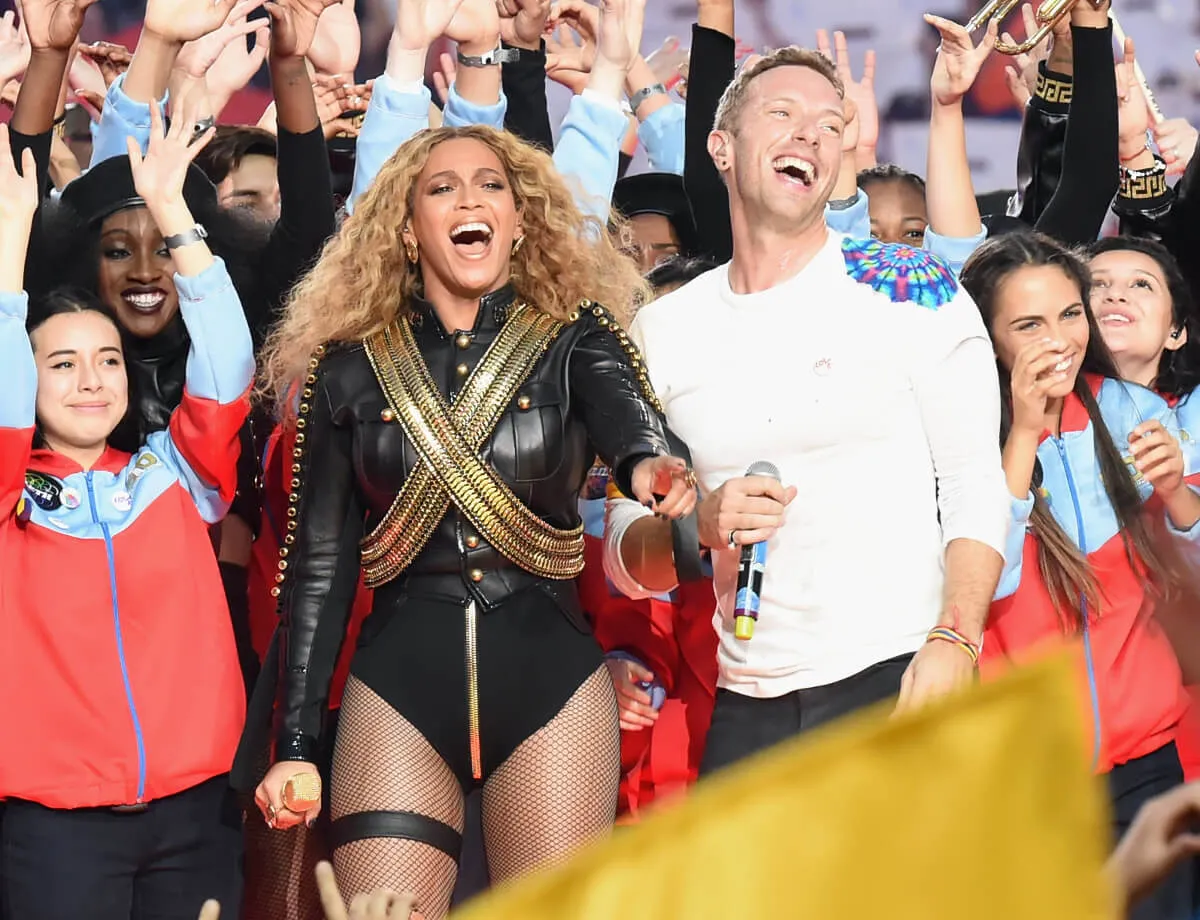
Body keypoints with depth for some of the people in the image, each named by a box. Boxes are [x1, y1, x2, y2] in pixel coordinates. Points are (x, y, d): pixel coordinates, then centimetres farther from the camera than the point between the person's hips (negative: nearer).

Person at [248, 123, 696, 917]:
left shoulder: (573, 341, 5)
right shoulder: (351, 367, 7)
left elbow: (626, 416, -18)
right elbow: (319, 562, 9)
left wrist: (648, 465, -44)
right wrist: (296, 746, 4)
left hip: (551, 670, 0)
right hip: (403, 673, 1)